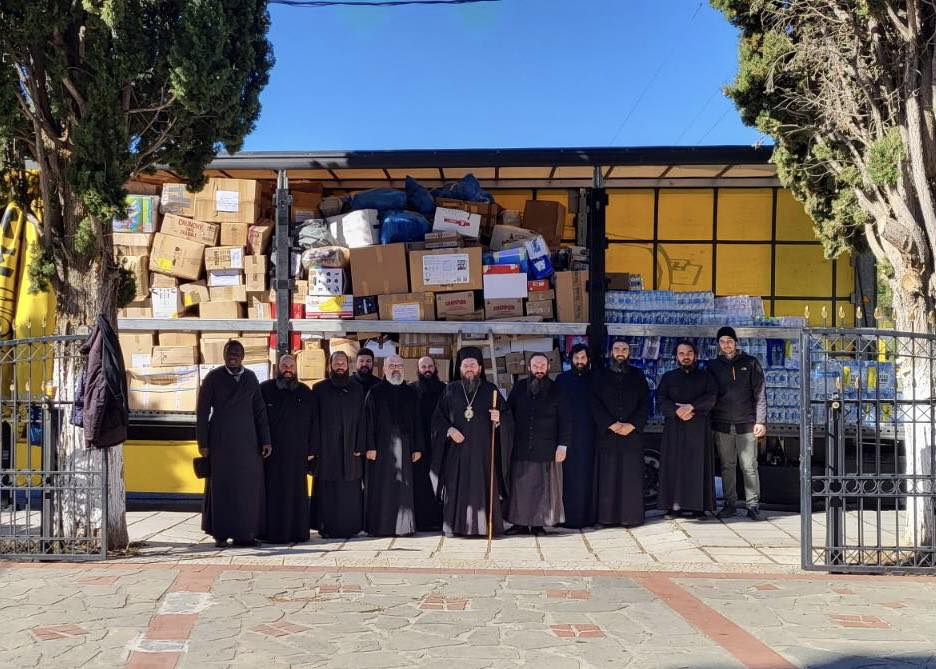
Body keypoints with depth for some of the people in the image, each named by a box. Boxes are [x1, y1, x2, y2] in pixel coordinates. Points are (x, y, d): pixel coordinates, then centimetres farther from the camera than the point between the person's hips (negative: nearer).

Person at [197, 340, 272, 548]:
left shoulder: (251, 378, 8)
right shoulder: (213, 377, -1)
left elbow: (259, 410, 8)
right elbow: (202, 411, -1)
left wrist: (265, 440, 3)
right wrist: (202, 442, -6)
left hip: (247, 440, 3)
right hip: (220, 441, -3)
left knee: (249, 485, 1)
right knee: (220, 485, 1)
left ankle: (243, 533, 9)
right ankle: (220, 534, 10)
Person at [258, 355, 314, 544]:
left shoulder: (305, 392, 8)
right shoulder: (264, 389, 3)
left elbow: (311, 422, 8)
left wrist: (310, 450, 2)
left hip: (296, 452, 2)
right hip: (271, 451, -2)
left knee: (296, 491, 4)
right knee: (272, 491, 0)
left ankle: (296, 531, 11)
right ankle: (271, 532, 5)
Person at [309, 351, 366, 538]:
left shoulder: (357, 389, 11)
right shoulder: (319, 389, 7)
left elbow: (361, 419, 7)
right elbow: (314, 421, 2)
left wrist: (359, 446, -2)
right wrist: (314, 449, -5)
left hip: (350, 448, 1)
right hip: (326, 449, -1)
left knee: (350, 491, 0)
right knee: (327, 490, -2)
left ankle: (349, 527, 6)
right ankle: (326, 527, 5)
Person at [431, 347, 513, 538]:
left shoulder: (490, 390, 7)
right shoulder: (450, 390, 9)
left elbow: (507, 417, 3)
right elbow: (438, 417, 7)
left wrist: (499, 420, -18)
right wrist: (449, 430, -10)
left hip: (483, 450, 0)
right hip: (457, 449, 1)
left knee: (483, 488, -2)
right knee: (456, 488, -1)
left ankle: (484, 526, 4)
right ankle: (455, 527, 5)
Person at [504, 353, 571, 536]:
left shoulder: (555, 391, 3)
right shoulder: (519, 388, 9)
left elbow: (564, 421, 1)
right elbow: (508, 413, 13)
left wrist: (563, 445, -5)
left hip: (547, 450, -2)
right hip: (521, 449, 2)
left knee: (543, 487, 2)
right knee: (520, 486, 2)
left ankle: (539, 523, 10)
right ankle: (520, 523, 10)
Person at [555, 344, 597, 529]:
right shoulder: (562, 379, 5)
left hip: (589, 435, 1)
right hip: (568, 435, -1)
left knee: (587, 475, 2)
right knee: (569, 477, -2)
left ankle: (587, 515, 8)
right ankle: (569, 516, 2)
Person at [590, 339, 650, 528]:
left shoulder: (637, 375, 10)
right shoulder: (600, 375, 8)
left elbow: (645, 403, 3)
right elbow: (595, 403, 0)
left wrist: (632, 424, -10)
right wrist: (611, 424, -12)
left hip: (633, 433, 1)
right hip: (607, 433, 0)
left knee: (631, 476, -1)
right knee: (607, 476, -2)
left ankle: (631, 516, 5)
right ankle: (607, 515, 3)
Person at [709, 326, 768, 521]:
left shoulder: (750, 363, 4)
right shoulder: (714, 366, 10)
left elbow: (760, 394, 2)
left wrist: (761, 421, -6)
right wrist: (709, 421, 5)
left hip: (746, 424, -2)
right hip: (722, 425, 2)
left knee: (749, 467, -3)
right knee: (727, 466, 6)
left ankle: (753, 506, 3)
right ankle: (730, 504, 14)